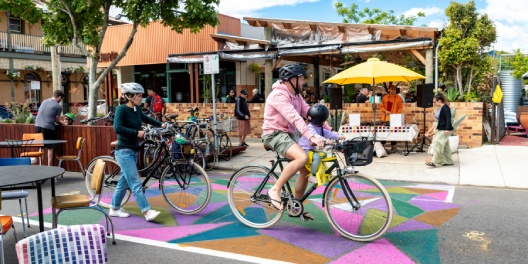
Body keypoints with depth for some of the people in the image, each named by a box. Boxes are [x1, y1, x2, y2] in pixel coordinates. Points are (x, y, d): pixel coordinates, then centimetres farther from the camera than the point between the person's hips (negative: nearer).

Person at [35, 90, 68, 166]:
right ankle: (49, 167, 6)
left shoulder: (44, 101, 16)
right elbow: (57, 120, 0)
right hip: (48, 127, -6)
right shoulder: (58, 106, -3)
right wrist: (63, 123, 21)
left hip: (37, 126, 6)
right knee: (50, 148, 4)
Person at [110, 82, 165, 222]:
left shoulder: (137, 109, 8)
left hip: (133, 151, 8)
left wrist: (160, 124, 24)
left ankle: (114, 209, 28)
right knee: (135, 183, -10)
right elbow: (118, 128, -25)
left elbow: (145, 118, 29)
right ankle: (147, 212, -12)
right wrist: (137, 132, -25)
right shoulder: (121, 109, -13)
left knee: (124, 181, 15)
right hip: (124, 151, -8)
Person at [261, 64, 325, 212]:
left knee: (306, 169, 4)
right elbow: (295, 118, -31)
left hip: (288, 134, 9)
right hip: (275, 134, -9)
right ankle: (275, 190, -19)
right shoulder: (279, 95, -19)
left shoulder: (296, 95, 12)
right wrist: (311, 136, -40)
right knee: (302, 157, -31)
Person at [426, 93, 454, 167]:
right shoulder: (441, 108, 15)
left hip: (444, 130, -10)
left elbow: (448, 118, -21)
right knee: (445, 146, 14)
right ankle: (448, 161, 21)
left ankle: (434, 162, -11)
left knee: (437, 145, -11)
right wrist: (437, 130, 27)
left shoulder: (445, 108, -14)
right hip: (441, 130, 10)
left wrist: (447, 129, -28)